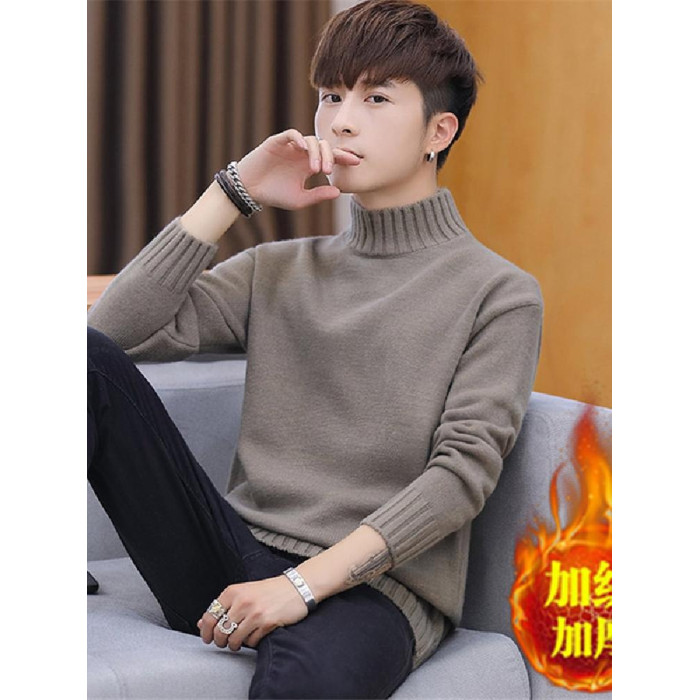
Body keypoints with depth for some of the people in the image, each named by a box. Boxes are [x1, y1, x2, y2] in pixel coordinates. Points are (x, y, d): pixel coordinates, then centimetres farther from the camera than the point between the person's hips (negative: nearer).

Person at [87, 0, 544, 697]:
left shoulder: (499, 293, 6)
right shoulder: (278, 271, 20)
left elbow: (462, 473, -7)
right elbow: (118, 330, 6)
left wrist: (302, 584, -16)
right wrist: (232, 193, 3)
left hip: (372, 585, -5)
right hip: (235, 555, 5)